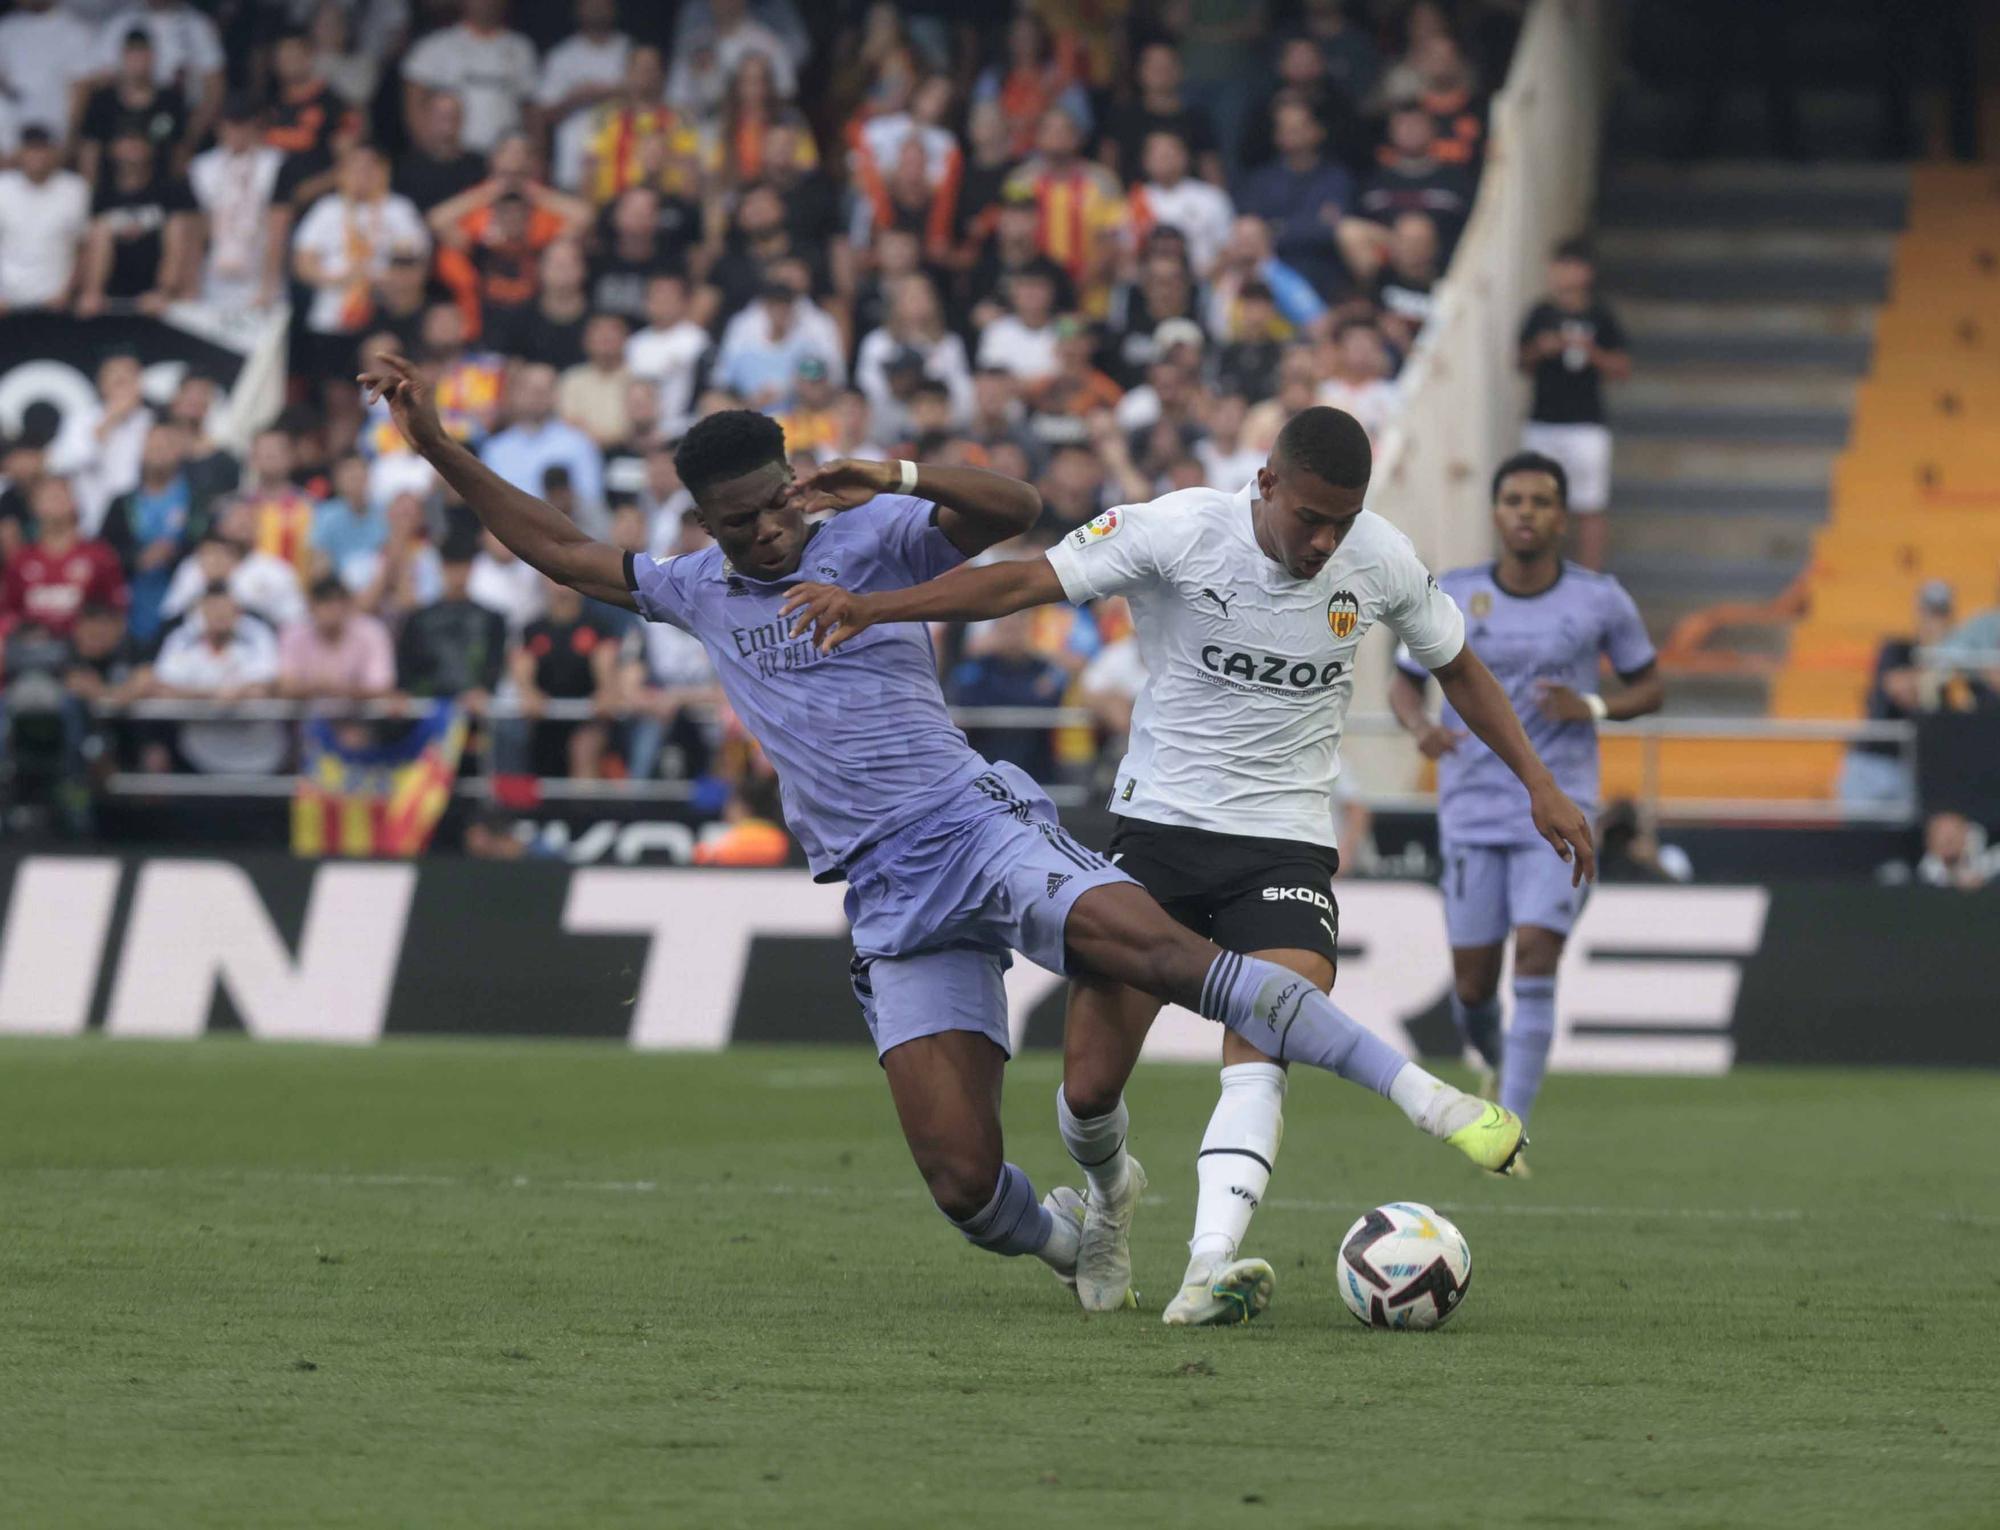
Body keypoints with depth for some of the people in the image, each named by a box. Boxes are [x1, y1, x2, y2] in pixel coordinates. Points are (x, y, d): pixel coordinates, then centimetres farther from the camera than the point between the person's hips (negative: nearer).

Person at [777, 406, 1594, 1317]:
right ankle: (1107, 1192, 32)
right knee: (1089, 1084, -3)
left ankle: (1208, 1270, -37)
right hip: (1158, 826, -1)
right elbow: (1021, 583, -17)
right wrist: (868, 606, -28)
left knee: (1262, 1051, -26)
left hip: (1285, 843, 1)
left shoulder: (1379, 561, -3)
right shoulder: (1180, 532, -13)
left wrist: (1537, 783, 13)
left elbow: (1455, 665, 16)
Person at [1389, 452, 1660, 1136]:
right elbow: (1403, 684, 10)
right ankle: (1495, 1057, 39)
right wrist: (1420, 726, -14)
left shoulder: (1600, 601, -2)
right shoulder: (1451, 598, -1)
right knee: (1474, 986, 3)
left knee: (1535, 962, -18)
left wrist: (1591, 708, -12)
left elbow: (1649, 689, 9)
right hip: (1473, 814, 1)